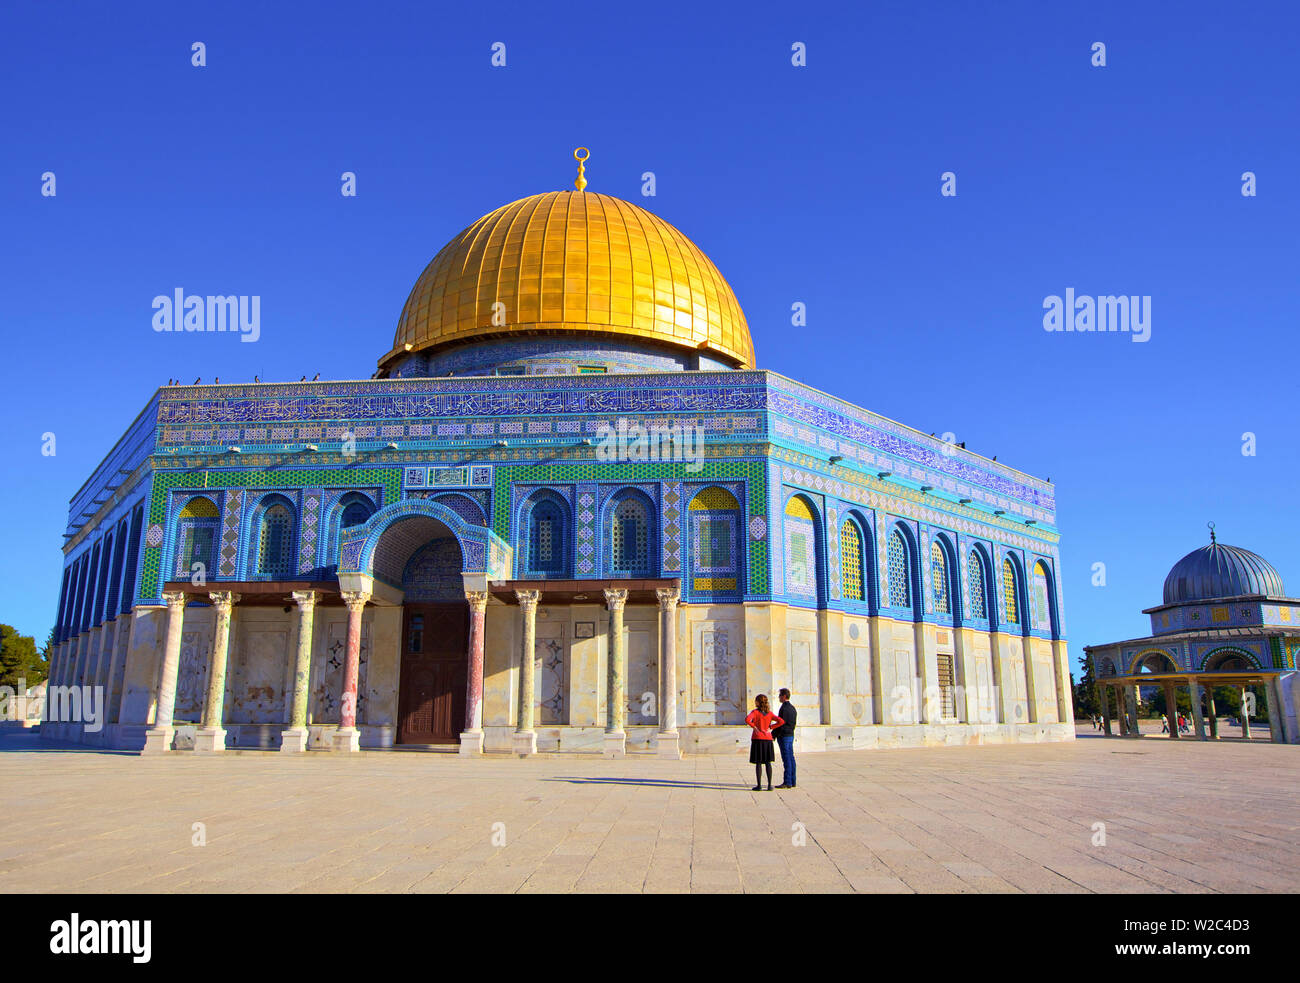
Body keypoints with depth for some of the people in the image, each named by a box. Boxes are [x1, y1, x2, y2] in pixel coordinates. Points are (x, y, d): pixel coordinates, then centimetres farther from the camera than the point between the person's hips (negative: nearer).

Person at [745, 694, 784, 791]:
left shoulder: (755, 712, -6)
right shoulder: (769, 713, 6)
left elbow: (747, 719, -24)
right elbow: (781, 721, -2)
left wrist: (754, 727, -10)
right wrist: (771, 727, 4)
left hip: (757, 738, -4)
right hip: (768, 739, 4)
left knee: (758, 763, 0)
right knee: (768, 762, 7)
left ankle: (759, 785, 1)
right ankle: (769, 785, 5)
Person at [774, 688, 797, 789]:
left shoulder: (784, 708, -16)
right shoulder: (793, 708, 14)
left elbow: (781, 724, -18)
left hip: (784, 736, -9)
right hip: (791, 735, 9)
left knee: (786, 759, -8)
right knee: (791, 758, 10)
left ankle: (787, 782, -7)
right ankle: (792, 781, 13)